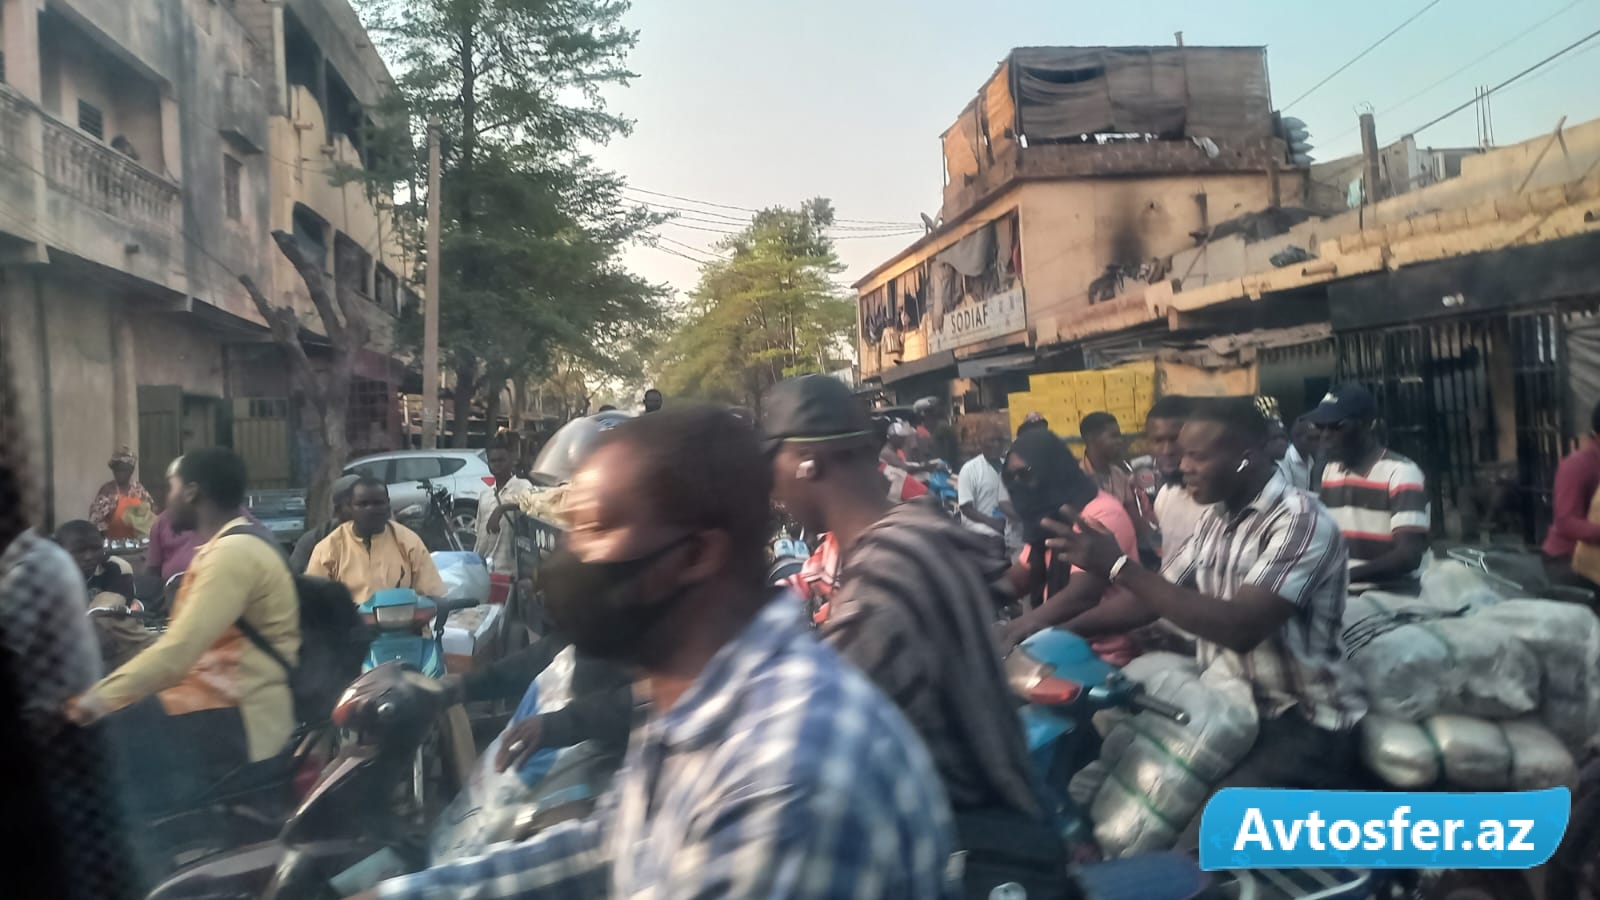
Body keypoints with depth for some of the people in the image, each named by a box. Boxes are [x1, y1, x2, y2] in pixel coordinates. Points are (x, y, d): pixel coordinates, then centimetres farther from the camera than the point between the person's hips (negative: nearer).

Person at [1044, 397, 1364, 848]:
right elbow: (1152, 596, 11)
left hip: (1302, 722, -8)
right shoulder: (1216, 518, 9)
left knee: (1202, 847, -26)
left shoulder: (1301, 522, -17)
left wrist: (1121, 567, -28)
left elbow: (1240, 628, -28)